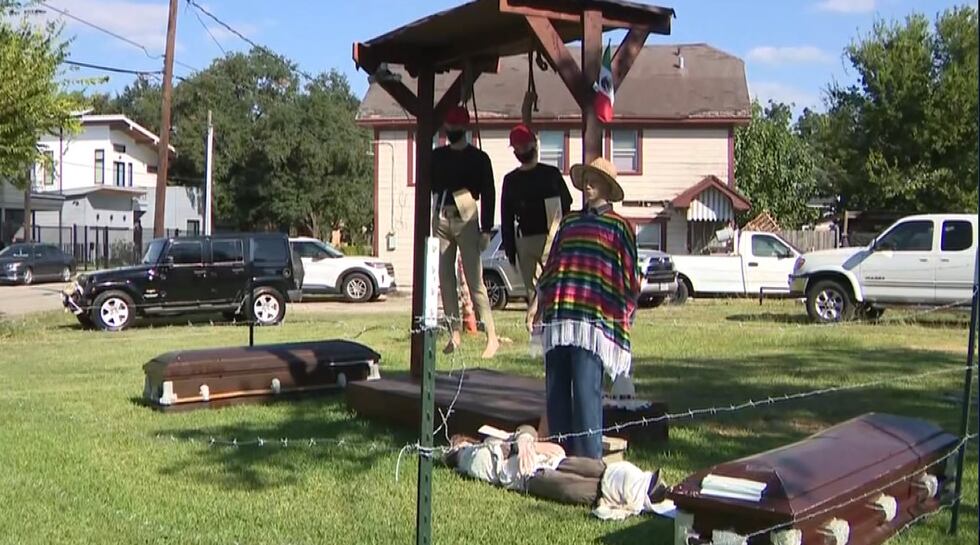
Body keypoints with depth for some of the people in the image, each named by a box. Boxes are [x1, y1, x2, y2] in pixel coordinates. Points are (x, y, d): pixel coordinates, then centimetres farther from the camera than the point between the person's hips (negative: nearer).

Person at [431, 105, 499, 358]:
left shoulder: (478, 158, 3)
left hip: (466, 220, -5)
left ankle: (492, 337, -8)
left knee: (475, 280, -9)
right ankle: (454, 333, 9)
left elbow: (488, 194, 0)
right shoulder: (437, 156, 15)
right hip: (440, 220, 5)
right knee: (445, 279, 3)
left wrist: (486, 229, -7)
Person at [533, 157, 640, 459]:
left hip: (595, 320, -5)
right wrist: (543, 305, 16)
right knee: (556, 391, 6)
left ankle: (589, 462, -1)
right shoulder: (569, 222, 21)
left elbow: (628, 276, 2)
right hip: (558, 318, 6)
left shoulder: (618, 226, 5)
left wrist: (623, 318, -4)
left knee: (586, 390, -9)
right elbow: (551, 265, 23)